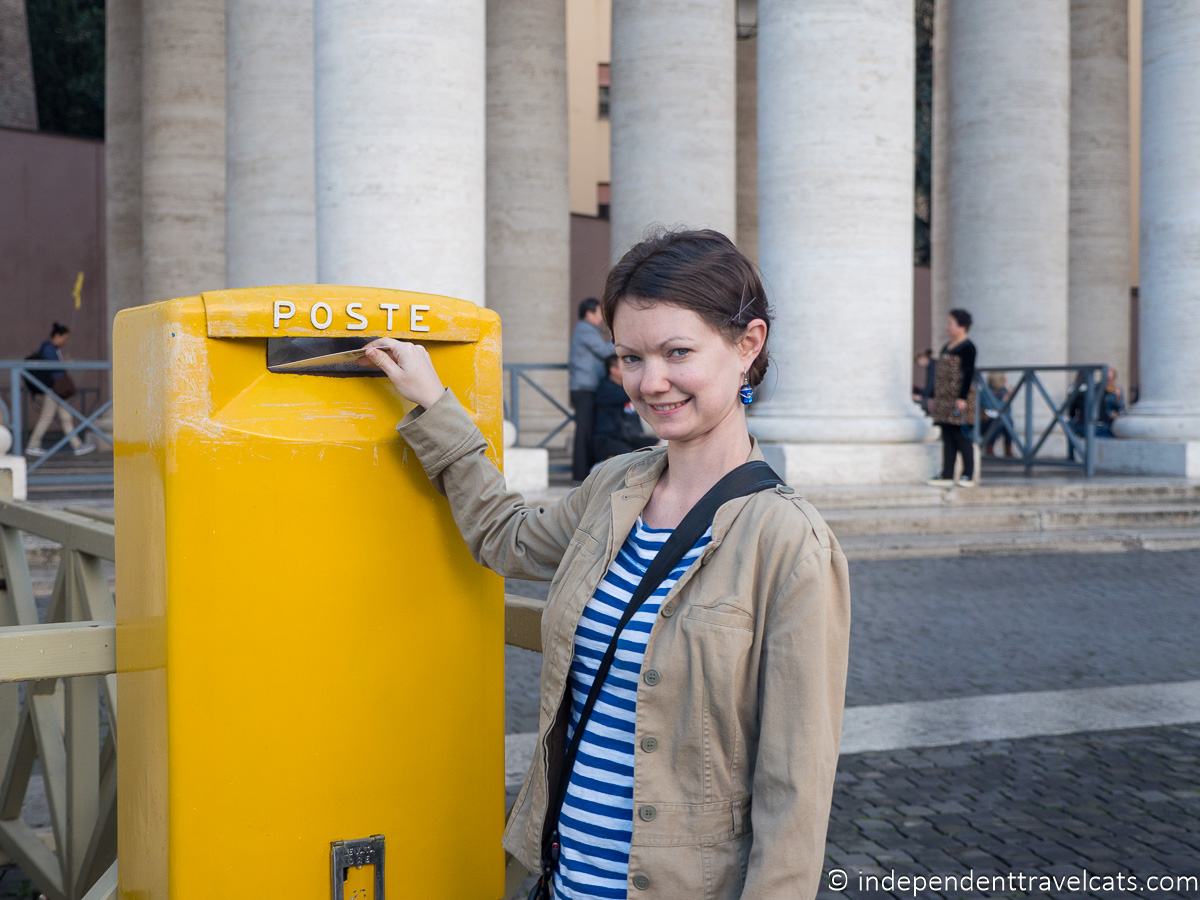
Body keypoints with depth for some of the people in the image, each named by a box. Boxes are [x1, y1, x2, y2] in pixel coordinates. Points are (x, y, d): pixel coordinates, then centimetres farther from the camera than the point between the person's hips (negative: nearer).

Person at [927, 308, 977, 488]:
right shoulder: (946, 347, 18)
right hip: (945, 399, 9)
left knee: (961, 437, -6)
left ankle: (968, 476, -1)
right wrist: (935, 396, 19)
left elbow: (968, 374, -15)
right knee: (947, 438, 7)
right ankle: (947, 475, 9)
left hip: (959, 400, -9)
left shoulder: (967, 348, -8)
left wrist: (962, 398, -21)